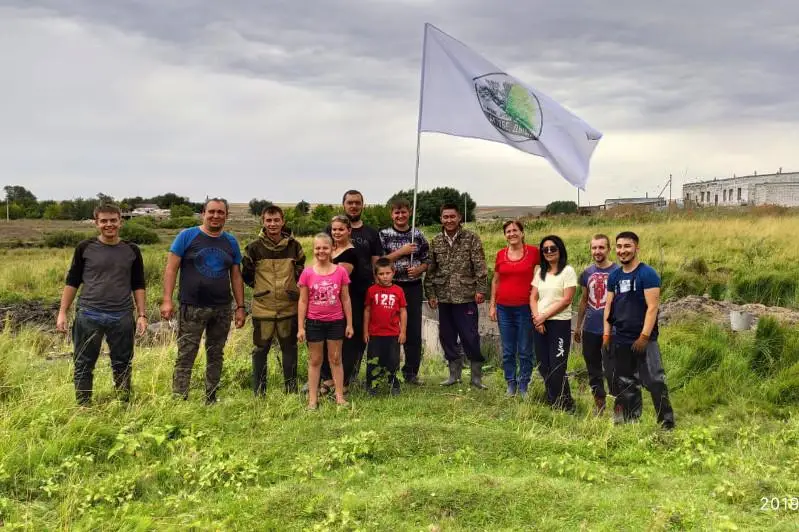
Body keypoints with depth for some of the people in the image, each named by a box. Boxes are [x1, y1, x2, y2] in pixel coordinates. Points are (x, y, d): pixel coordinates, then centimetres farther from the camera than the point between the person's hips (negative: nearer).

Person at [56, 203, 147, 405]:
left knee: (123, 366, 9)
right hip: (89, 316, -1)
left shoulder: (131, 250, 4)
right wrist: (62, 312, 0)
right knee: (84, 365, 7)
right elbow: (72, 282, 5)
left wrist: (142, 315, 2)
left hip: (122, 318, 1)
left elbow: (138, 286, 8)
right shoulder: (85, 248, 1)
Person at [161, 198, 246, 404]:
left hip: (222, 309, 4)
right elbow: (171, 268, -4)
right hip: (192, 308, -4)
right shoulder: (187, 236, -2)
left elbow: (236, 276, 11)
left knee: (216, 356, 11)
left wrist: (240, 307, 6)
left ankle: (211, 400, 22)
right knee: (185, 356, -3)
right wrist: (167, 300, -13)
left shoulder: (231, 242, 9)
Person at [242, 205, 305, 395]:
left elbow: (301, 270, 14)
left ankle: (291, 390, 23)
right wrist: (259, 287, 6)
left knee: (290, 348, 10)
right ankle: (259, 393, 17)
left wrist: (294, 288, 6)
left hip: (289, 307, 1)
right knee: (260, 349, 6)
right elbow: (246, 274, 8)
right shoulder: (255, 247, -3)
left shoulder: (294, 245, 1)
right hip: (262, 308, -1)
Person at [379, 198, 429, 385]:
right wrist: (401, 252, -14)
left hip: (413, 287, 2)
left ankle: (411, 372, 17)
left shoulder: (418, 235, 7)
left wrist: (419, 269, -9)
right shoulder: (384, 235, 1)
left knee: (414, 331, 5)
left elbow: (427, 260, 12)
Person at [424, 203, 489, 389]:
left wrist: (480, 289, -12)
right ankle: (454, 373, 22)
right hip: (444, 297, 4)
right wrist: (430, 293, 6)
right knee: (446, 336, 9)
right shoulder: (436, 242, 9)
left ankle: (476, 376, 10)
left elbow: (480, 267, -6)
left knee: (470, 336, -3)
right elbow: (430, 270, 11)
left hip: (466, 296, -4)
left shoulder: (471, 239, -3)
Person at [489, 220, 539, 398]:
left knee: (525, 351, 4)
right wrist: (492, 305, 7)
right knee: (507, 351, 9)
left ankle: (523, 386, 17)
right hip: (504, 308, 3)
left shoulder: (533, 252, -3)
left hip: (525, 308, -2)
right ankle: (511, 385, 21)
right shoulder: (501, 254, 5)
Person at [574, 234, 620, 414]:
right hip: (590, 330, 5)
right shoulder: (587, 273, 8)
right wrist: (578, 325, 16)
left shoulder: (618, 272, -6)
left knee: (611, 370, -6)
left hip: (610, 330, -5)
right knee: (593, 371, 13)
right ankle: (599, 404, 26)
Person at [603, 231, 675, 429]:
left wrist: (644, 336, -18)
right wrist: (607, 334, 7)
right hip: (620, 341, 7)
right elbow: (609, 306, 14)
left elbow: (652, 307, -14)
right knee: (626, 385, 14)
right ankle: (630, 423, 25)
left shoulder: (647, 274, -9)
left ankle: (667, 424, 0)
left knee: (655, 382, -9)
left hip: (643, 341, -6)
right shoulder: (614, 276, 10)